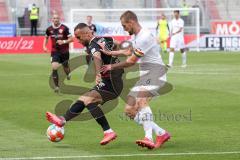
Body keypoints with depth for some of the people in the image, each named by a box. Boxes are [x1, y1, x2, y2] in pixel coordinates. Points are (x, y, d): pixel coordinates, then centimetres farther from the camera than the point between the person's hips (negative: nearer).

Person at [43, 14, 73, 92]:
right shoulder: (49, 29, -1)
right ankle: (56, 86, -9)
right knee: (54, 67, -17)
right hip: (55, 51, 1)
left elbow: (71, 39, -9)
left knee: (65, 68, 14)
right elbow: (46, 38, 19)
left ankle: (68, 74, 53)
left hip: (64, 51, -1)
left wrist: (63, 41, -24)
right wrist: (44, 46, 5)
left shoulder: (64, 28, -12)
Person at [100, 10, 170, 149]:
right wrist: (109, 53, 35)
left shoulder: (144, 36, -15)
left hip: (155, 72, -10)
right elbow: (129, 51, 35)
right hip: (145, 75, 10)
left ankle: (149, 139, -47)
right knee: (130, 110, 2)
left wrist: (112, 67, 2)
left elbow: (132, 61, -10)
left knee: (141, 100, -34)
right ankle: (161, 134, 3)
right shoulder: (135, 36, 15)